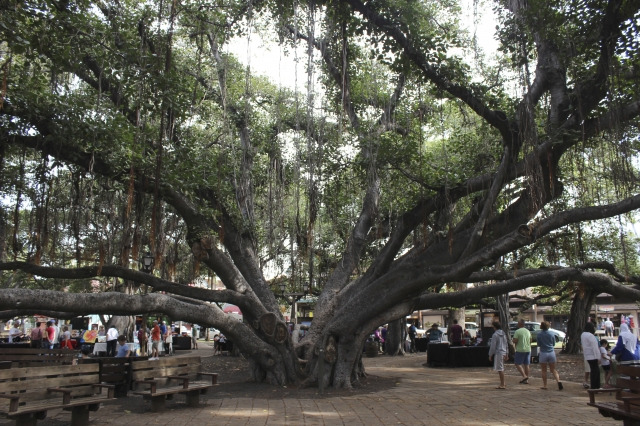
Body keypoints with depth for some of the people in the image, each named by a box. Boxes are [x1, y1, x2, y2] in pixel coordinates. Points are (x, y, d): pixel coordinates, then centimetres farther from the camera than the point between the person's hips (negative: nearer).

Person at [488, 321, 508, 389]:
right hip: (503, 353, 9)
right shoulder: (503, 334, 12)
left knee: (500, 369, -4)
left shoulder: (495, 335, -14)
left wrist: (490, 355, -6)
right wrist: (506, 354, 21)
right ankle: (503, 383, 21)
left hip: (498, 353, -9)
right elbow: (506, 345, 16)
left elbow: (493, 346, -14)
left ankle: (502, 385, -2)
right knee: (501, 369, 17)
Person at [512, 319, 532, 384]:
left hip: (520, 350, -7)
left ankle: (524, 376, -13)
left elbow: (515, 341, -18)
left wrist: (513, 340, 3)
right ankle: (526, 380, 12)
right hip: (528, 350, 7)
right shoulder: (528, 331, 9)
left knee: (518, 364, 2)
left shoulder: (517, 331, -13)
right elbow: (530, 341, 16)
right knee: (526, 364, 10)